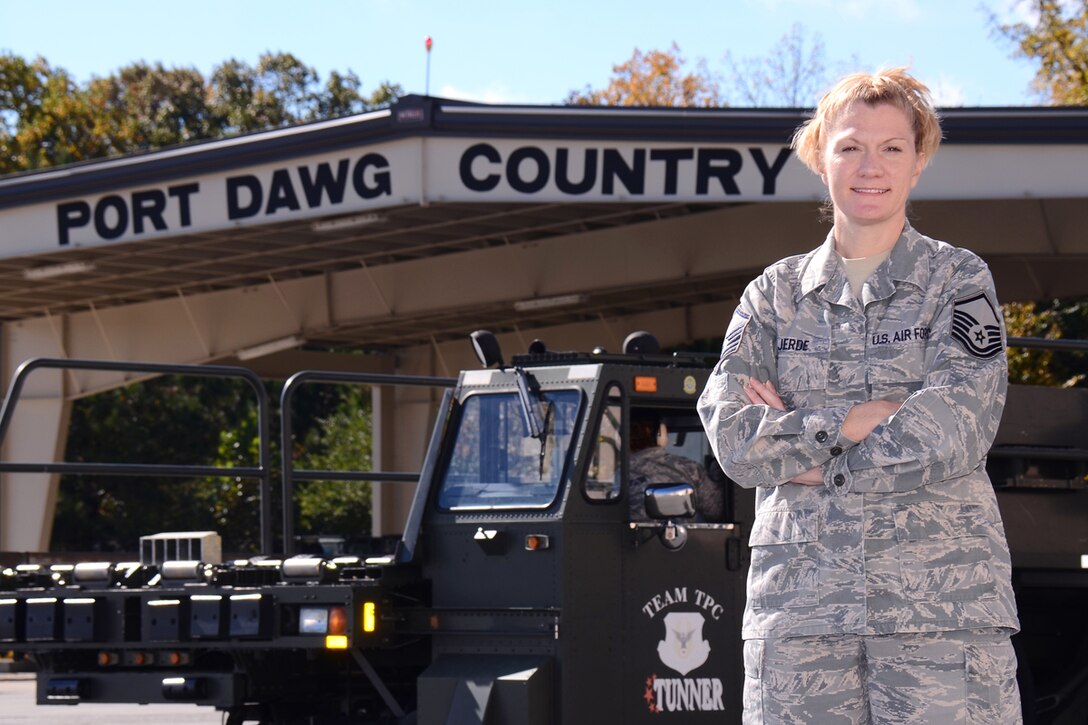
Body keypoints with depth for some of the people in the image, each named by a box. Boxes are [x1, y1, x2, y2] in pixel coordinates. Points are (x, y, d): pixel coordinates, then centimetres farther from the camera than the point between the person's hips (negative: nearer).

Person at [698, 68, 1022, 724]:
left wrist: (797, 441, -4)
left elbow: (954, 431, -8)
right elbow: (731, 437, 2)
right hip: (800, 600, 2)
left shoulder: (960, 281, 7)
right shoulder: (776, 293, 15)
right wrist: (854, 420, -9)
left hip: (942, 598, -2)